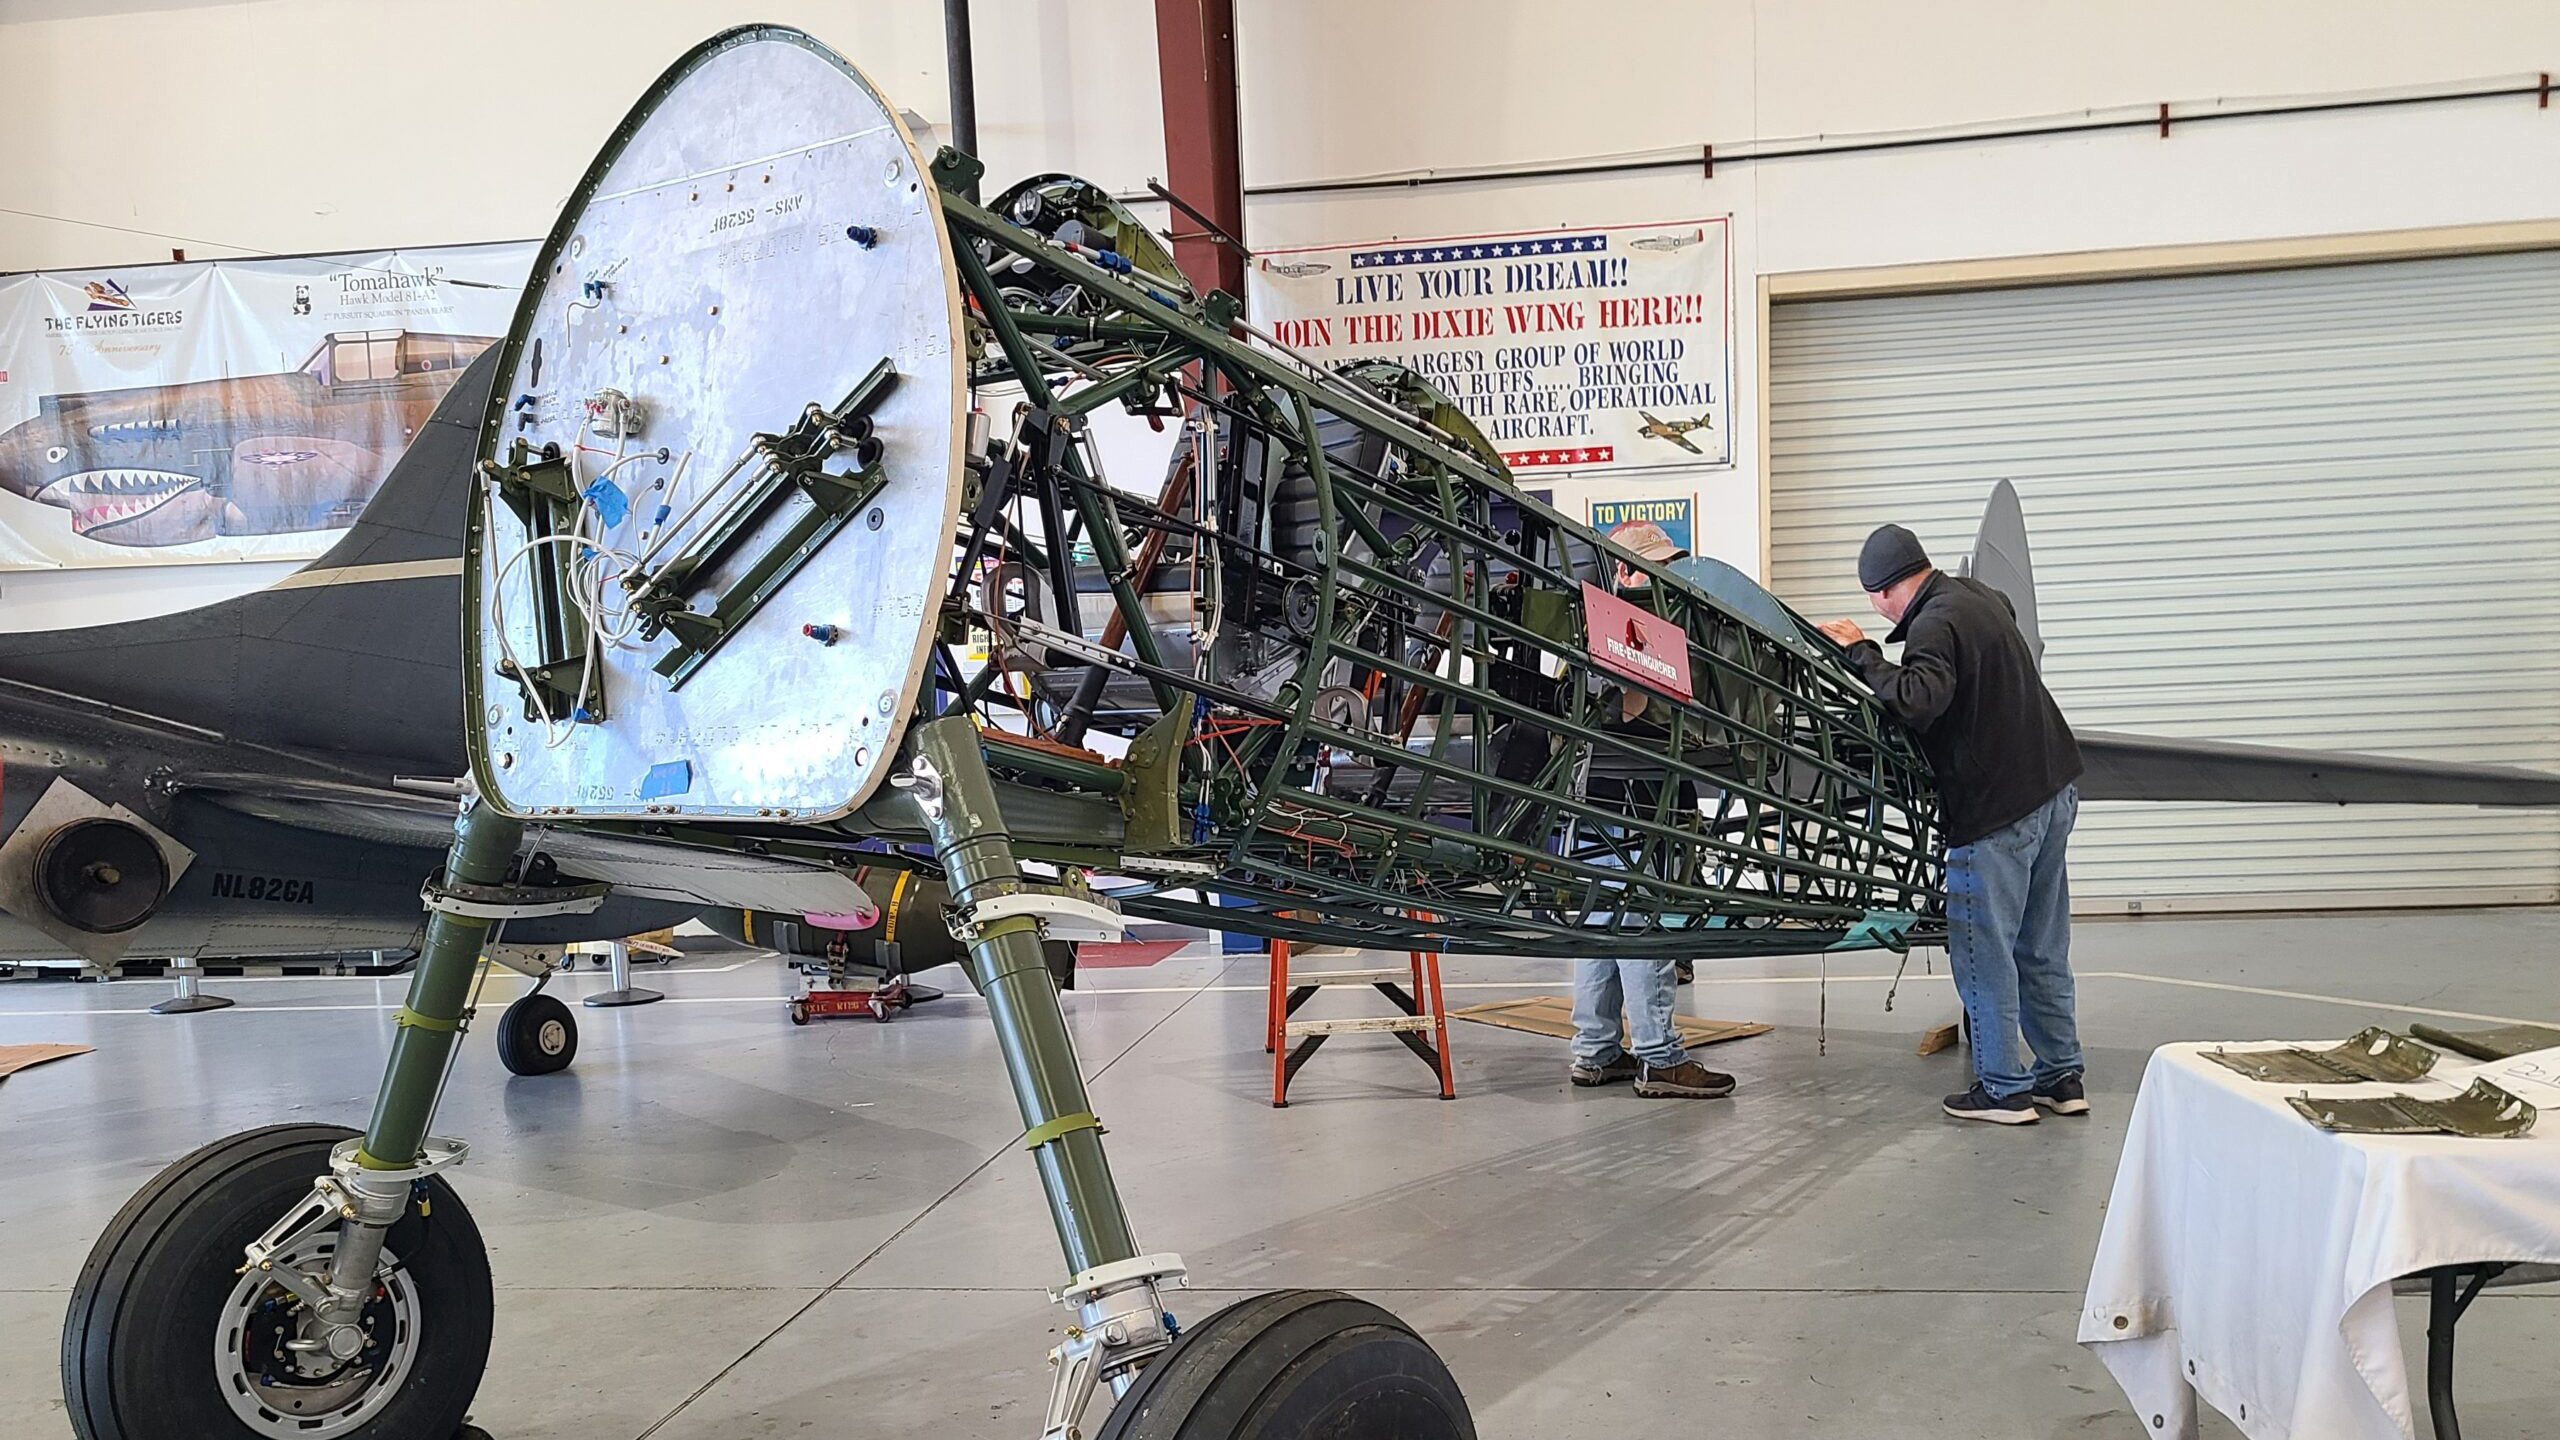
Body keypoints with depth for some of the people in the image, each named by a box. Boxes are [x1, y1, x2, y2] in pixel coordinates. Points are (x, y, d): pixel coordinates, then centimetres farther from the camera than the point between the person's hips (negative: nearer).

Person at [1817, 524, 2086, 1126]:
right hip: (2053, 788, 9)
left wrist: (1862, 653, -19)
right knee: (2041, 946, 16)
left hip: (1996, 806, -9)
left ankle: (2003, 1088, 6)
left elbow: (1917, 700, -33)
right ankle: (2062, 1076, 22)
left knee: (1983, 949, 0)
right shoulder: (1982, 597, 12)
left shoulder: (1935, 626, -17)